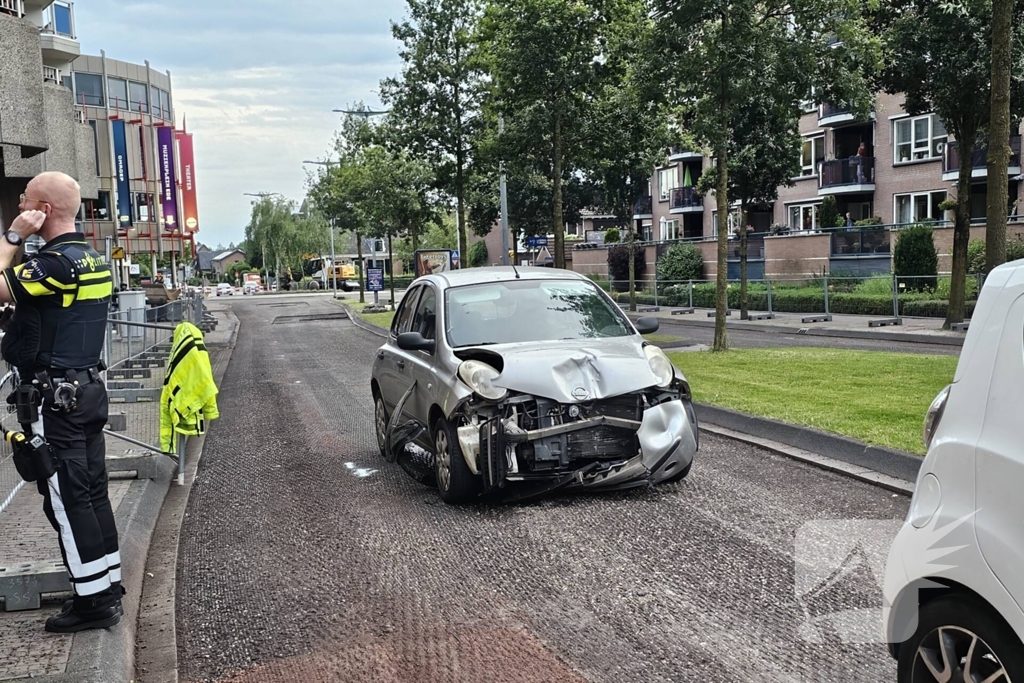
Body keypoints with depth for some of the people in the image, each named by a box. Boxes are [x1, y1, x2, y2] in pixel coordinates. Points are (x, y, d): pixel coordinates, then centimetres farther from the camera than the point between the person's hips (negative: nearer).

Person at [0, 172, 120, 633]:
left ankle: (93, 601, 6)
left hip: (54, 398, -9)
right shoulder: (92, 260, 11)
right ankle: (107, 587, 23)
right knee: (92, 494, 14)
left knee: (66, 500, -1)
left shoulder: (56, 262, -18)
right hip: (88, 389, 9)